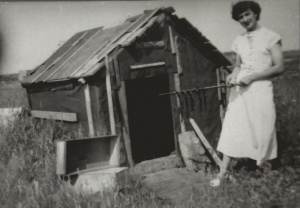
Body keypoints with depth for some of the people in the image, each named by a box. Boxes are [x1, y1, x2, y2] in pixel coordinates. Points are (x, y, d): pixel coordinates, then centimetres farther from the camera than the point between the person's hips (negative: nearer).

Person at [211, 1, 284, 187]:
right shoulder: (239, 41, 12)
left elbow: (279, 67, -7)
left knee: (262, 130, -1)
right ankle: (224, 171, 2)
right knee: (232, 127, -1)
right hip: (240, 88, 4)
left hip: (260, 88, -4)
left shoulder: (270, 36, -2)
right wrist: (233, 75, -2)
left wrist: (251, 77, -15)